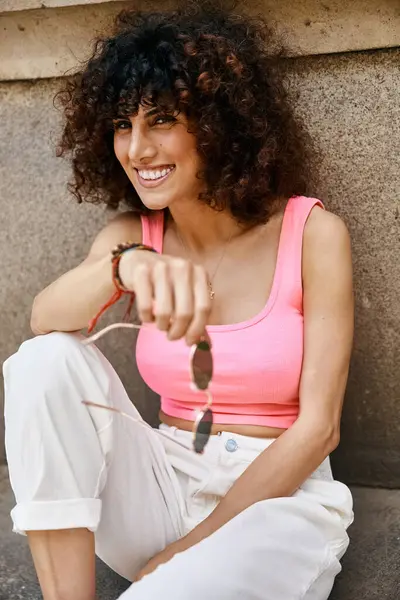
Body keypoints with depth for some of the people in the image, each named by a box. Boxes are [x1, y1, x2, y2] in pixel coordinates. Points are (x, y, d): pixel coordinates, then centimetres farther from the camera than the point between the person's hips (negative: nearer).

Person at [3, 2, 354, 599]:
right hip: (165, 485, 5)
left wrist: (189, 547, -13)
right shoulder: (132, 235, 2)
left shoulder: (313, 234, -9)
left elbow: (317, 427, -11)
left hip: (278, 500, -5)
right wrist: (124, 266, -42)